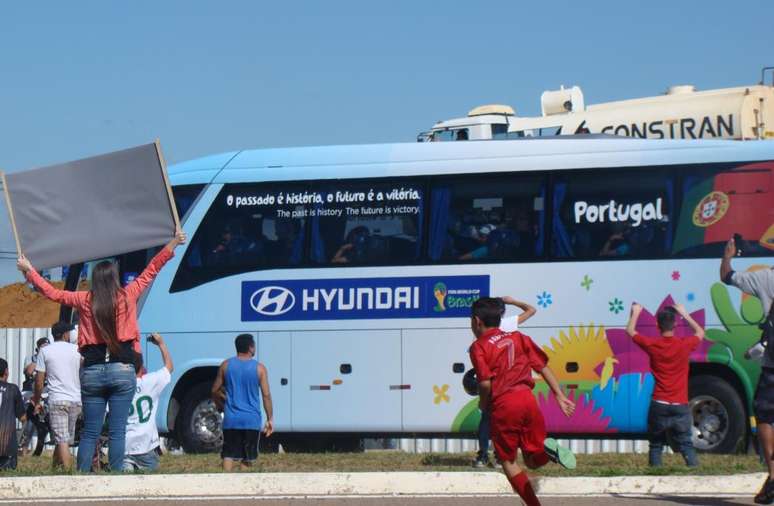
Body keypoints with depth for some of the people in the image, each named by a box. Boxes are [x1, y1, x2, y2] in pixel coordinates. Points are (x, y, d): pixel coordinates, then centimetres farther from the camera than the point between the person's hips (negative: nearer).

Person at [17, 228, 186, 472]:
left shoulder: (85, 300, 2)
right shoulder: (127, 296, 0)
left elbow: (52, 292, 14)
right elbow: (151, 270, 6)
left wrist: (29, 271, 27)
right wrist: (174, 243, 14)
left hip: (92, 371, 2)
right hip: (122, 370, -2)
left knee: (89, 433, 6)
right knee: (117, 432, -1)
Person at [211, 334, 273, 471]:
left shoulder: (226, 365, 2)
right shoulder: (259, 368, -3)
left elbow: (215, 391, 7)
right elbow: (266, 395, -4)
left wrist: (222, 407, 25)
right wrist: (270, 419, 4)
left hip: (231, 419, 1)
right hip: (252, 420, -1)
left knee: (228, 455, 1)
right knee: (247, 459, 9)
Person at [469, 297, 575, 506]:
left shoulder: (479, 347, 1)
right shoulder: (518, 337, 17)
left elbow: (486, 383, -11)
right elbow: (543, 366, 11)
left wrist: (484, 404, 8)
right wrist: (560, 396, 11)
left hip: (503, 405, -4)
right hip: (527, 398, 4)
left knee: (508, 460, 12)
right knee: (534, 460, 14)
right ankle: (549, 448, -20)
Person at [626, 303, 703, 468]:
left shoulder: (652, 345, -5)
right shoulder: (684, 345, -5)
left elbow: (630, 331, 14)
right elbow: (700, 332, 19)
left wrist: (635, 313, 30)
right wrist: (684, 314, 24)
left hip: (659, 405, 0)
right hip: (680, 406, 0)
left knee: (656, 445, 9)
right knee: (686, 445, 5)